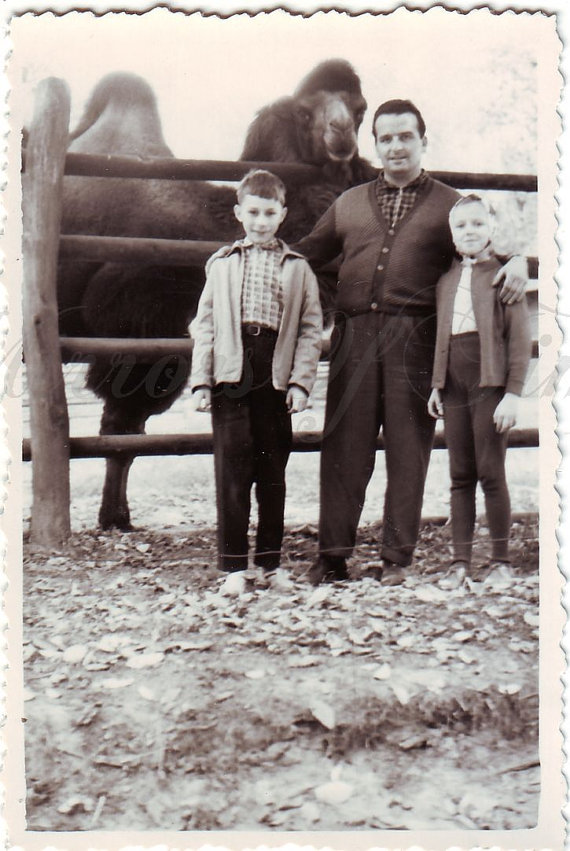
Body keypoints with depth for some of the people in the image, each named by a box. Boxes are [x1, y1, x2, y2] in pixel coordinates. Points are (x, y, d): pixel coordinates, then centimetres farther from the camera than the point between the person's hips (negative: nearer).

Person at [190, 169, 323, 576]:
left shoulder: (297, 268, 10)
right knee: (232, 469, -2)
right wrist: (201, 381, 1)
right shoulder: (222, 264, 12)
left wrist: (301, 381, -5)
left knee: (273, 470, 6)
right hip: (231, 373, 0)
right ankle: (233, 562, 5)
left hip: (275, 376, 0)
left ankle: (270, 559, 17)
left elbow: (311, 328, 6)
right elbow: (205, 325, 9)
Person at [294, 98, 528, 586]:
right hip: (354, 336, 2)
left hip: (414, 340, -2)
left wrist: (517, 262, -7)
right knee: (344, 446, 0)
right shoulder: (349, 203, 22)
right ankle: (333, 555, 9)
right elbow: (307, 252, 25)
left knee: (408, 449, 1)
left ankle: (396, 559, 10)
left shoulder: (449, 204, 15)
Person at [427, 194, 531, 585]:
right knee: (460, 476, 8)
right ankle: (461, 560, 14)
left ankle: (502, 559, 11)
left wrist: (513, 393, -12)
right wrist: (436, 384, 11)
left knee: (491, 474, -2)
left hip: (490, 384, -5)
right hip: (454, 387, 5)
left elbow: (521, 337, -6)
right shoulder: (446, 280, 14)